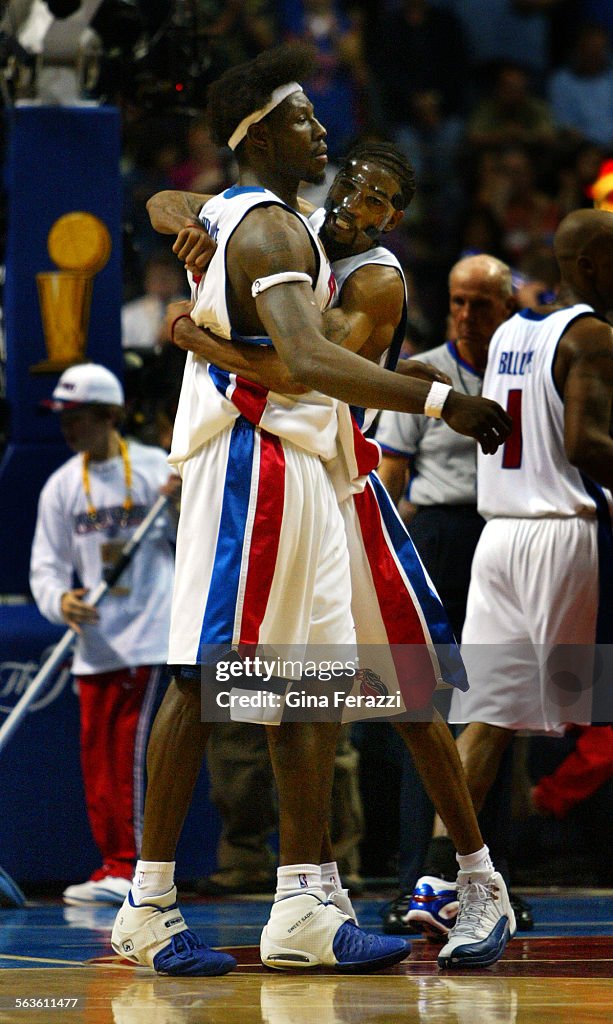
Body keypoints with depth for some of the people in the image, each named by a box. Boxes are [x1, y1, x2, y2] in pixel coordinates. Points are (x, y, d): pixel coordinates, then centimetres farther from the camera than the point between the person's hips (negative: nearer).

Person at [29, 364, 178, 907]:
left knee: (127, 747, -11)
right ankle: (113, 867, 11)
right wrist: (60, 600, -15)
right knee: (95, 755, 4)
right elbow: (46, 564, 6)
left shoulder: (159, 469, -1)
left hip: (147, 637, -5)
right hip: (93, 643, 5)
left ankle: (128, 868, -10)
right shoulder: (61, 486, 10)